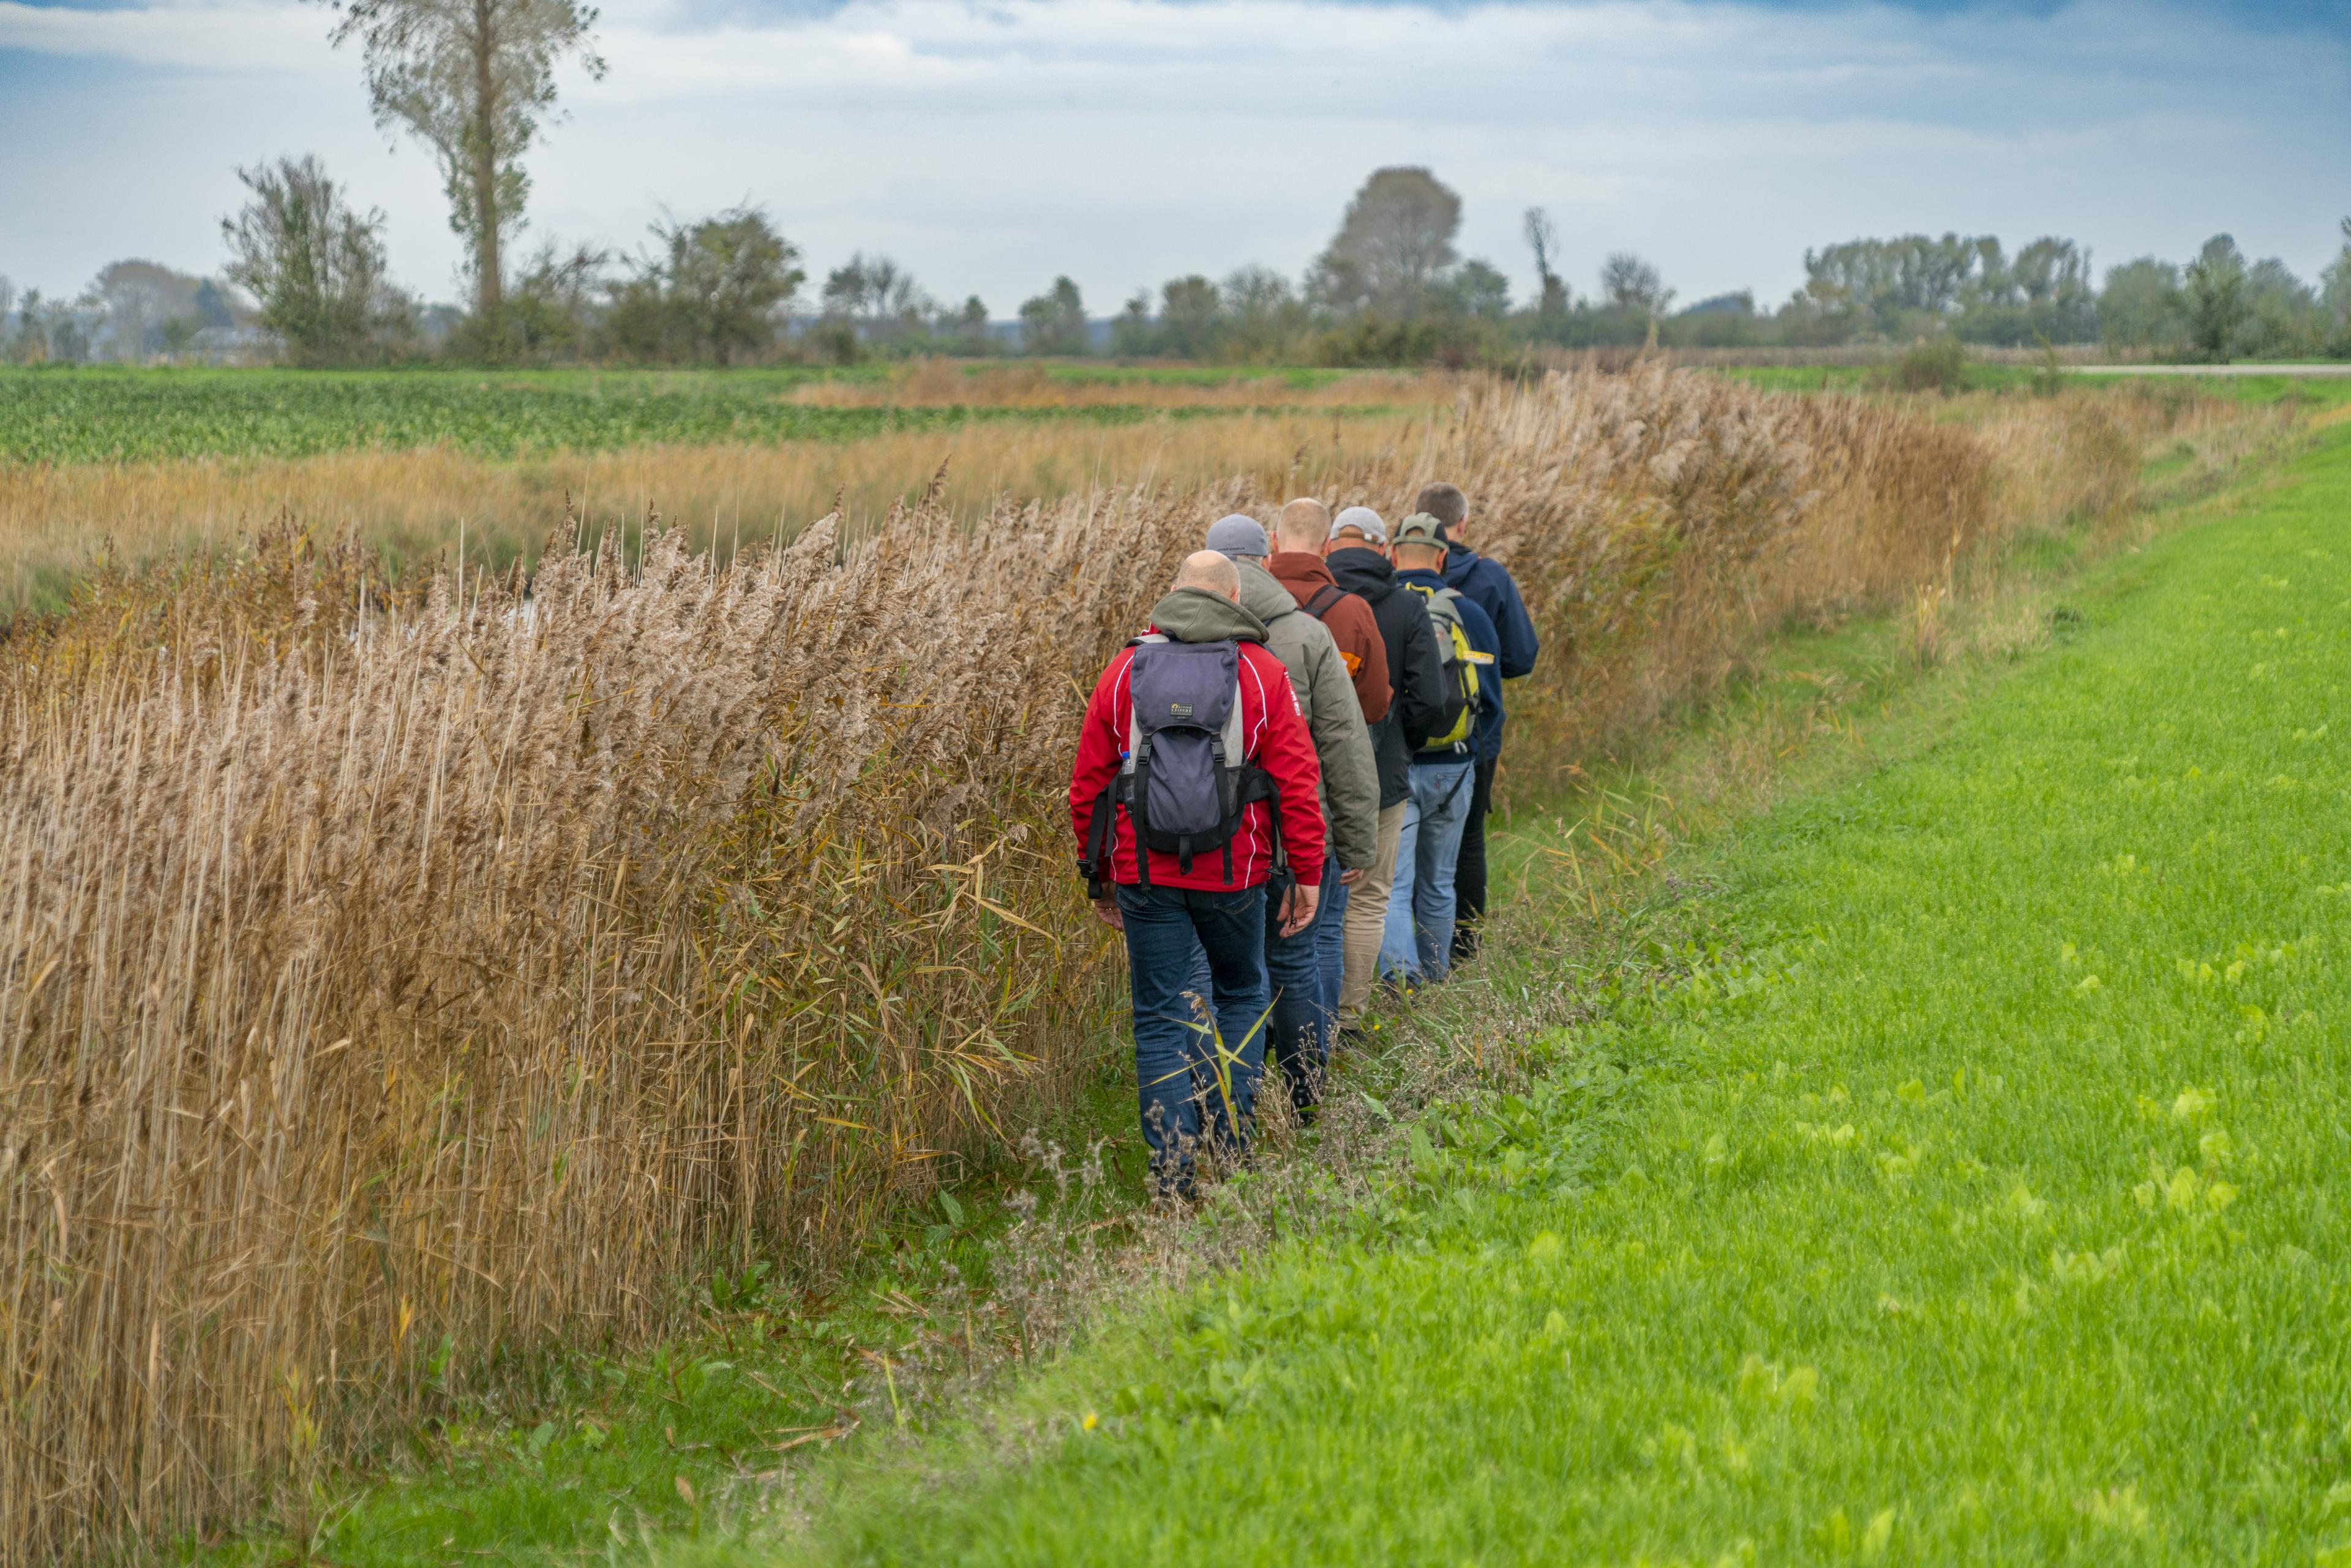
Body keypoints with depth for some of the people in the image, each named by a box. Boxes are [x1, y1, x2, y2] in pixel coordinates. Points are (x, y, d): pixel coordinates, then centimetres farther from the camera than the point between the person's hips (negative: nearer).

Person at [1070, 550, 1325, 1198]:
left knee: (1159, 1016, 7)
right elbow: (1296, 779, -4)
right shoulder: (1261, 672, 0)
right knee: (1242, 996, 20)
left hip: (1144, 873, 1)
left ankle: (1172, 1162, 2)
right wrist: (1306, 873, 1)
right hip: (1232, 873, -1)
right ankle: (1231, 1138, 15)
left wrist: (1099, 875, 16)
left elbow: (1089, 784, 7)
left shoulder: (1125, 671, 5)